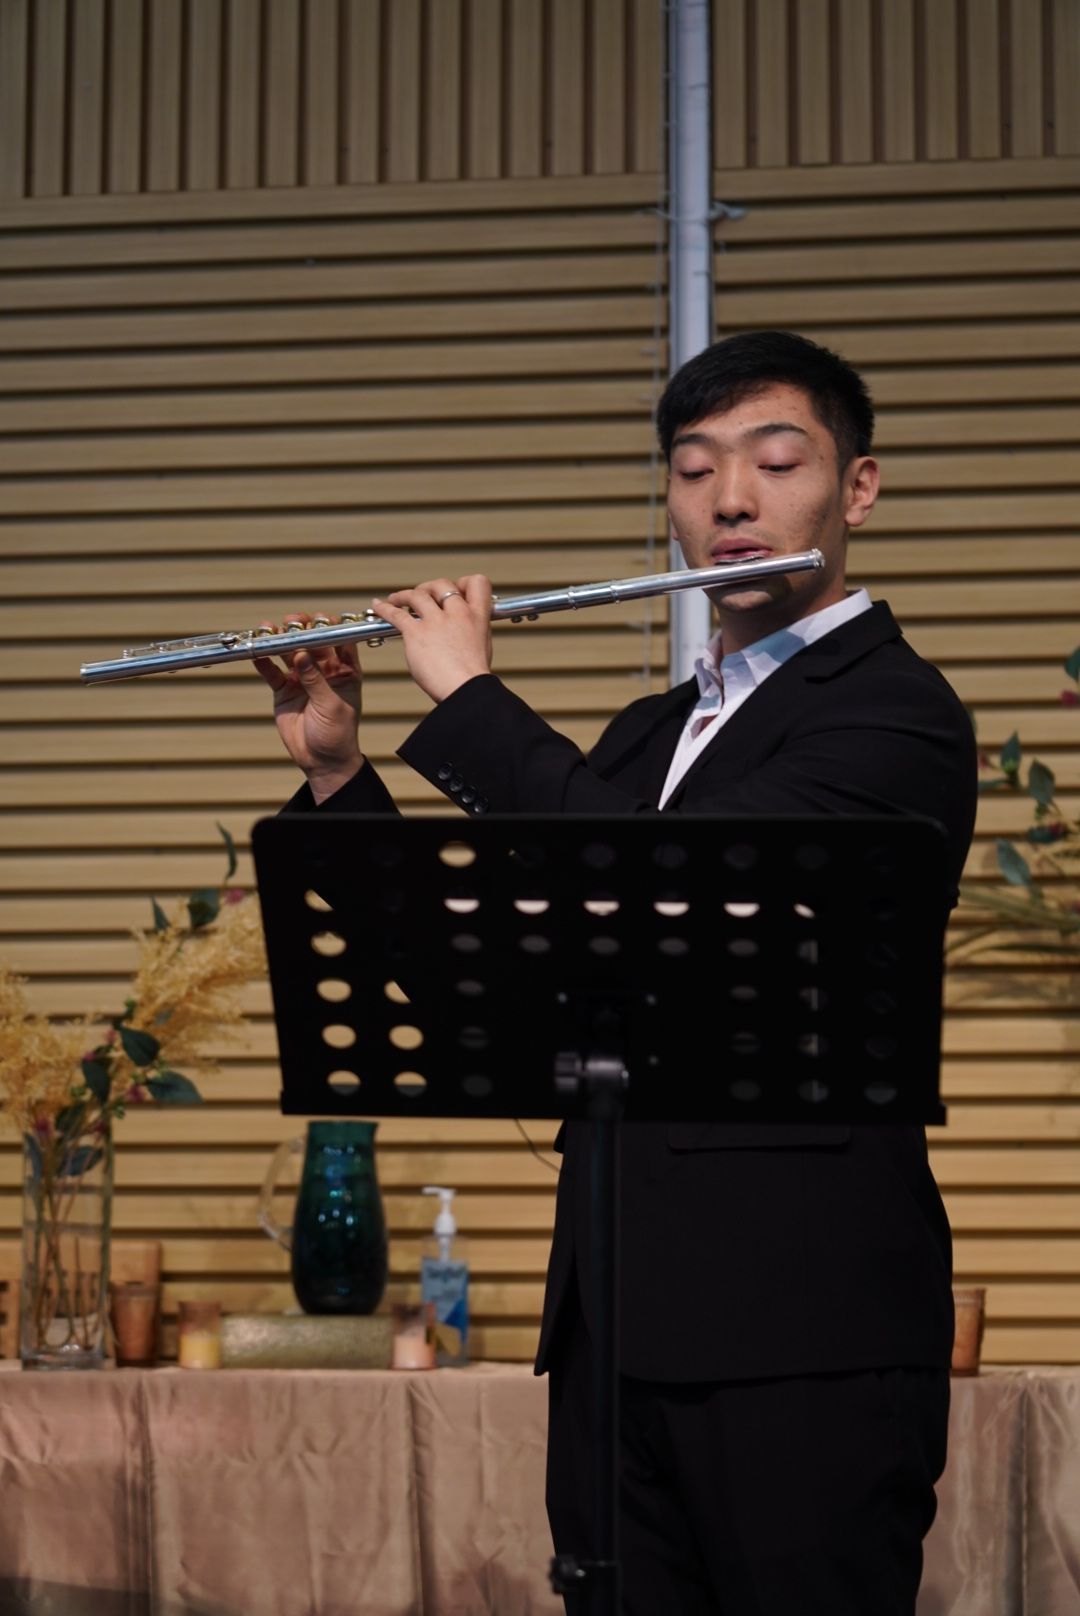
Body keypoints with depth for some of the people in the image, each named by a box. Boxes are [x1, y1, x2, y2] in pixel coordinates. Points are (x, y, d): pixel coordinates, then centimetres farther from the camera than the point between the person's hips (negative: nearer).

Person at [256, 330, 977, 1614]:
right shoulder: (645, 737, 19)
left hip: (803, 1328, -7)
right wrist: (336, 775, 7)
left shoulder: (895, 713, -6)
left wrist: (469, 699, -10)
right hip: (621, 1322, 7)